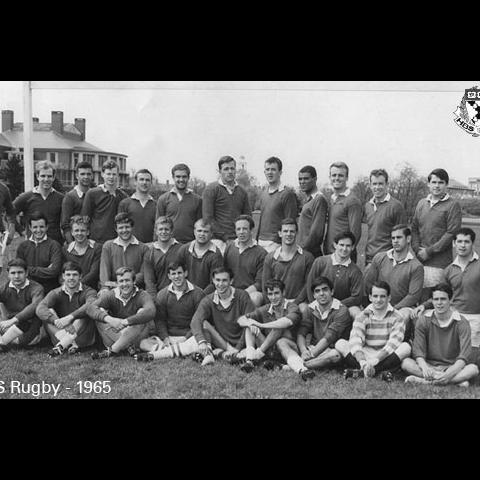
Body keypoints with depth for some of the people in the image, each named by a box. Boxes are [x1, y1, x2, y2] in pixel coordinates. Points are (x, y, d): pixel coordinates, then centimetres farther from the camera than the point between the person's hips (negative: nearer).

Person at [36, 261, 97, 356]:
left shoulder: (88, 292, -3)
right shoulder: (56, 293, 3)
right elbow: (40, 309, -17)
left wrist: (70, 317, -41)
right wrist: (56, 321, -36)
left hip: (82, 337, -2)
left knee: (86, 313, -28)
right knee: (49, 313, -18)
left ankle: (60, 346, -32)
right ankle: (72, 345, -34)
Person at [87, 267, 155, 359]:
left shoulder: (142, 296, -11)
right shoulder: (111, 295, -4)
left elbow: (150, 312, -33)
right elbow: (90, 308, -18)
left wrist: (125, 321, -38)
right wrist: (109, 319, -35)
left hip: (137, 336, -2)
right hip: (115, 334, 2)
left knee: (145, 318, -30)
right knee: (100, 315, -17)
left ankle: (111, 351, -27)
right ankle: (129, 347, -29)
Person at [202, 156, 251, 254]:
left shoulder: (242, 191, 16)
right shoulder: (211, 189, 0)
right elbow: (208, 218, -5)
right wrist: (225, 236, -10)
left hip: (238, 241, 4)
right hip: (219, 240, -4)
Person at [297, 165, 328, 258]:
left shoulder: (319, 199, -13)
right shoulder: (308, 199, 16)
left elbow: (316, 231, -18)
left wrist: (303, 249, -15)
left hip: (311, 253, -9)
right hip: (302, 250, 9)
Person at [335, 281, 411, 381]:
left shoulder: (396, 318, 0)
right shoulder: (362, 317, 2)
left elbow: (393, 343, -15)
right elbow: (355, 341, -13)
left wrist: (374, 361, -29)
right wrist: (363, 362, -33)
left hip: (386, 357, -1)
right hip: (365, 356, 1)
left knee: (406, 347, -28)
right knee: (340, 344, -19)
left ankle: (361, 371, -32)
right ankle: (380, 371, -32)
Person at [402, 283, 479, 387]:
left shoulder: (461, 322, -6)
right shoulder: (424, 320, -1)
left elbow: (465, 355, -15)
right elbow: (418, 351, -8)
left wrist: (449, 373, -32)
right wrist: (425, 368, -29)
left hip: (453, 366, -1)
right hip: (429, 365, 1)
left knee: (473, 369, -31)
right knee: (406, 362, -27)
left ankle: (423, 381, -35)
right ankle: (456, 380, -32)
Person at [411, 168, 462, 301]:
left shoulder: (452, 205, -2)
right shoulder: (421, 203, 15)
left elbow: (451, 233, -9)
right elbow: (414, 228, 15)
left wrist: (429, 251, -11)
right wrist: (417, 249, -1)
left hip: (440, 262, -5)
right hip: (420, 260, 5)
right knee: (420, 298, 6)